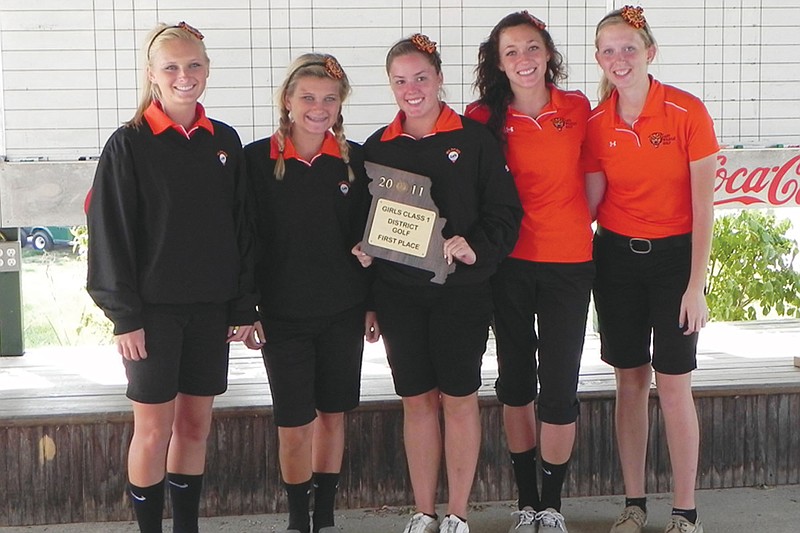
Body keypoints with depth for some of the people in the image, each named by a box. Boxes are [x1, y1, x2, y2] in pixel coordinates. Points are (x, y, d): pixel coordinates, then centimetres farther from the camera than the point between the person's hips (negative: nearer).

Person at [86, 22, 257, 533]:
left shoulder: (225, 141, 6)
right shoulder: (129, 145, -5)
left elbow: (241, 227, 9)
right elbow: (111, 233, -7)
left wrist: (244, 306, 5)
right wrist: (124, 314, -11)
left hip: (211, 307, 4)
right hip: (154, 308, -4)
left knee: (196, 423, 10)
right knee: (154, 427, 1)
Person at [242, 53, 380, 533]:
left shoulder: (354, 160, 2)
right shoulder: (258, 159, -5)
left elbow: (368, 237, 7)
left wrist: (372, 304, 6)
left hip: (343, 312, 2)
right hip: (282, 314, -2)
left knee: (333, 413, 11)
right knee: (294, 423, 0)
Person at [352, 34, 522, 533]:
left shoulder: (475, 139, -2)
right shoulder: (378, 146, 8)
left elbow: (505, 211, -4)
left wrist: (476, 246, -19)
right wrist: (362, 248, -6)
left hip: (462, 290, -3)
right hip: (398, 291, 3)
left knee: (459, 397, 4)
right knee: (417, 398, 8)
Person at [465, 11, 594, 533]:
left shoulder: (578, 108, -1)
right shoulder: (485, 118, -3)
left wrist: (579, 224, 7)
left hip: (568, 262, -1)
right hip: (510, 264, 1)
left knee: (559, 387, -1)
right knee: (515, 382, 10)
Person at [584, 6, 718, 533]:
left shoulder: (688, 112, -11)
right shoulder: (596, 123, 0)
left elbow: (703, 207, -10)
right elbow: (591, 200, 5)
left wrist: (696, 285, -12)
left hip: (673, 256, -3)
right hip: (616, 257, 3)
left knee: (674, 384, -2)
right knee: (630, 380, 9)